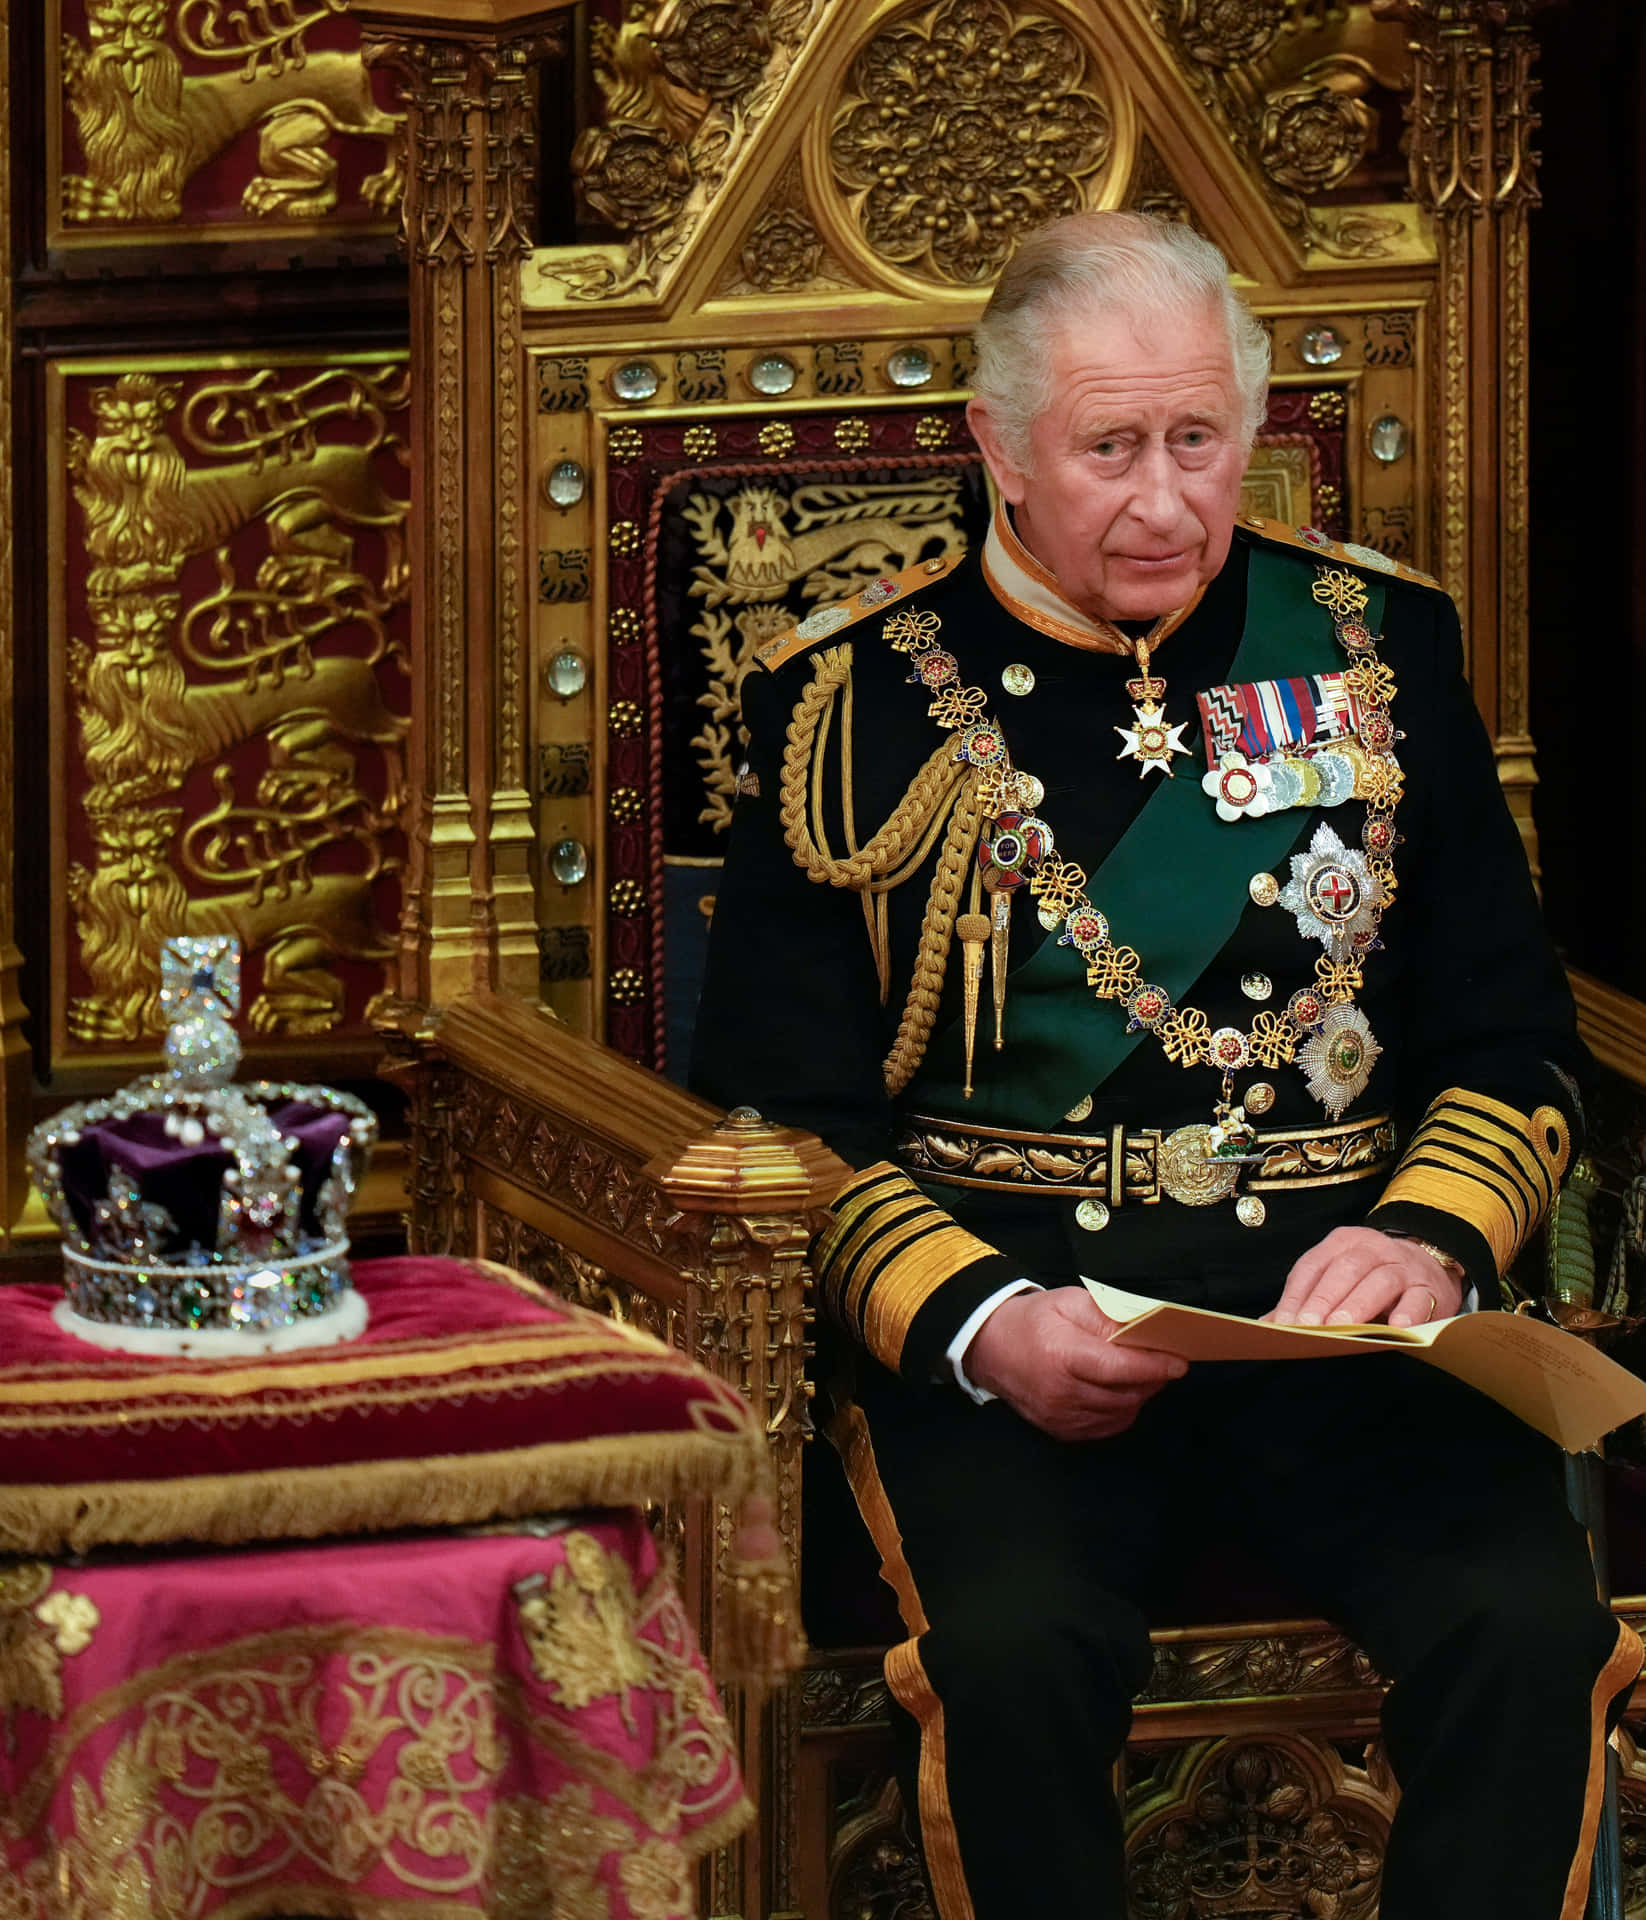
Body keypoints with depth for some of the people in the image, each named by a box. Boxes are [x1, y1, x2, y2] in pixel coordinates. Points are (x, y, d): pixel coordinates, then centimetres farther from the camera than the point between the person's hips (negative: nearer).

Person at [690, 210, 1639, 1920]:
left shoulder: (1377, 644, 14)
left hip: (1344, 1319, 2)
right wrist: (979, 1323, -13)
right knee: (1015, 1649, -32)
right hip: (1000, 1313, -2)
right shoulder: (853, 700, 7)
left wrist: (1428, 1236, -7)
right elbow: (784, 1108, 4)